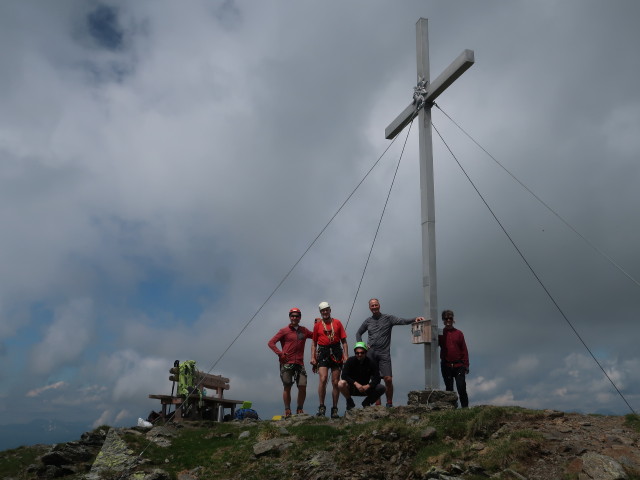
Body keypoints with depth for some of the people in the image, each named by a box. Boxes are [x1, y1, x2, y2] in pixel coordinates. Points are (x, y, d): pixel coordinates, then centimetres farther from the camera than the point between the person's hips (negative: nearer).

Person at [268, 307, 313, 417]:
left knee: (302, 387, -5)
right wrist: (280, 353, -10)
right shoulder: (284, 331, 5)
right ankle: (287, 411, 9)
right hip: (287, 364, -3)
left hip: (300, 363, 3)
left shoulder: (304, 331, 16)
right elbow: (271, 343, 1)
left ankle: (300, 409, 9)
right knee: (287, 388, 0)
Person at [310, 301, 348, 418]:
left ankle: (335, 409, 12)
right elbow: (314, 342, 11)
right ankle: (321, 407, -7)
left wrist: (345, 355, 0)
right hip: (323, 353, -1)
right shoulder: (317, 325, 10)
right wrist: (313, 357, 2)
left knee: (335, 382, 3)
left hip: (336, 353, 1)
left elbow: (344, 341, 9)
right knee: (323, 379, -17)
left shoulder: (337, 323, 10)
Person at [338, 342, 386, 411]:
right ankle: (349, 402, -3)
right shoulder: (350, 361, -10)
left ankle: (366, 403, 4)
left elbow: (376, 378, -11)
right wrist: (356, 383, -30)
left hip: (365, 388, 2)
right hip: (352, 388, -2)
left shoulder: (371, 362, -6)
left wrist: (368, 386, -29)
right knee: (341, 383, -33)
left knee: (382, 388, -21)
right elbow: (344, 376, -18)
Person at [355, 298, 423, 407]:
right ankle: (377, 404, 10)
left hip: (384, 354, -2)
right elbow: (358, 333, 26)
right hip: (371, 353, 2)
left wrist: (415, 319, -26)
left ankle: (389, 403, 4)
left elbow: (402, 321, -9)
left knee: (388, 379, -9)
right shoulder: (368, 321, 14)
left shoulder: (388, 318, 5)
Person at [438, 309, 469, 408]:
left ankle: (465, 407, 4)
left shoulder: (458, 333, 5)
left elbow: (464, 350, 4)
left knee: (461, 388, -4)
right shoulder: (440, 334, 6)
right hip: (446, 366, 1)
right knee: (449, 388, 7)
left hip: (458, 365, -1)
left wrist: (466, 365, 0)